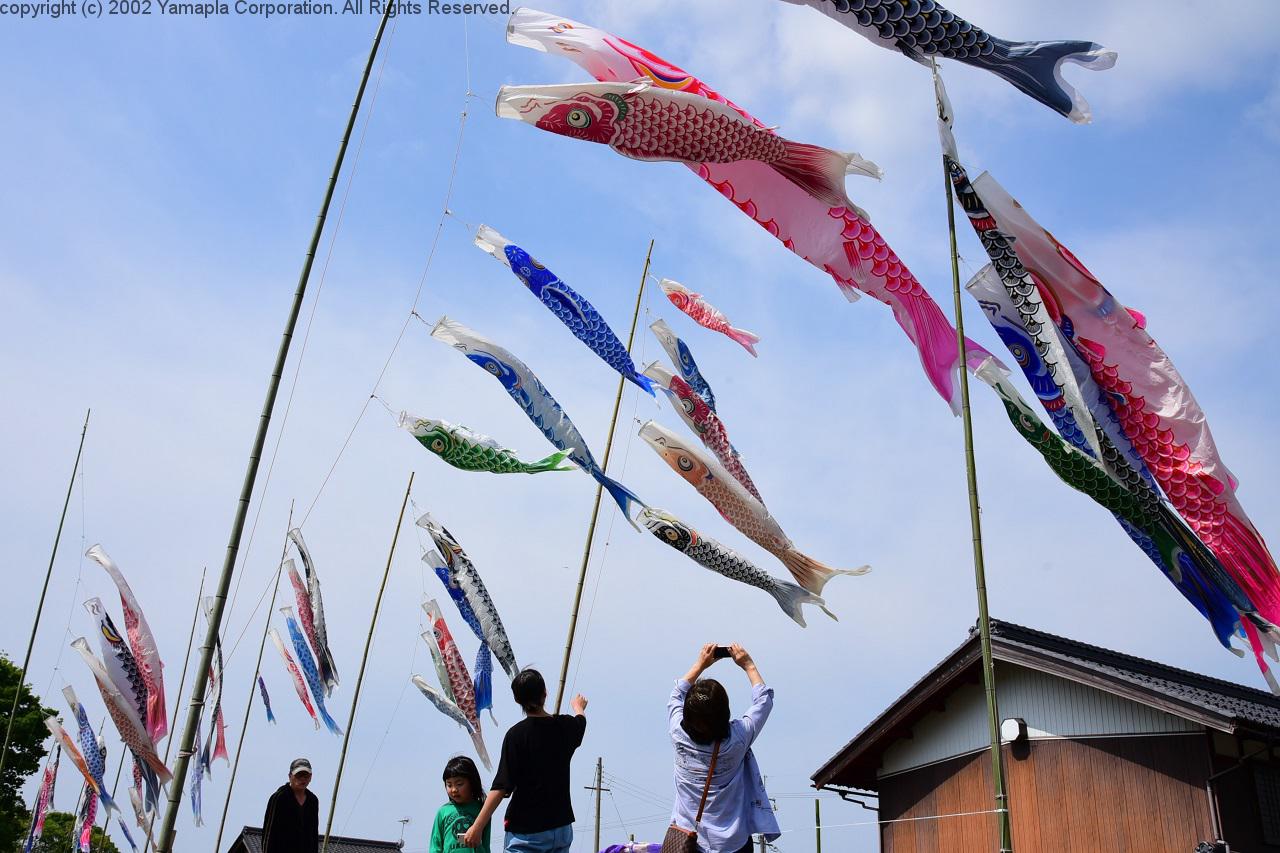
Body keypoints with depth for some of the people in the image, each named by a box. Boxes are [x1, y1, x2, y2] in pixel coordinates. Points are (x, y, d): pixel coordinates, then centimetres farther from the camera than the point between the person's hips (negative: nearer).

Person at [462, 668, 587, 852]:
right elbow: (581, 719, 30)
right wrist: (578, 706, 53)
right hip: (562, 827, 5)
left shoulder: (517, 734, -12)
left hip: (526, 829, -5)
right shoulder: (566, 726, 3)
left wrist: (477, 827, -12)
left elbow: (501, 787, -16)